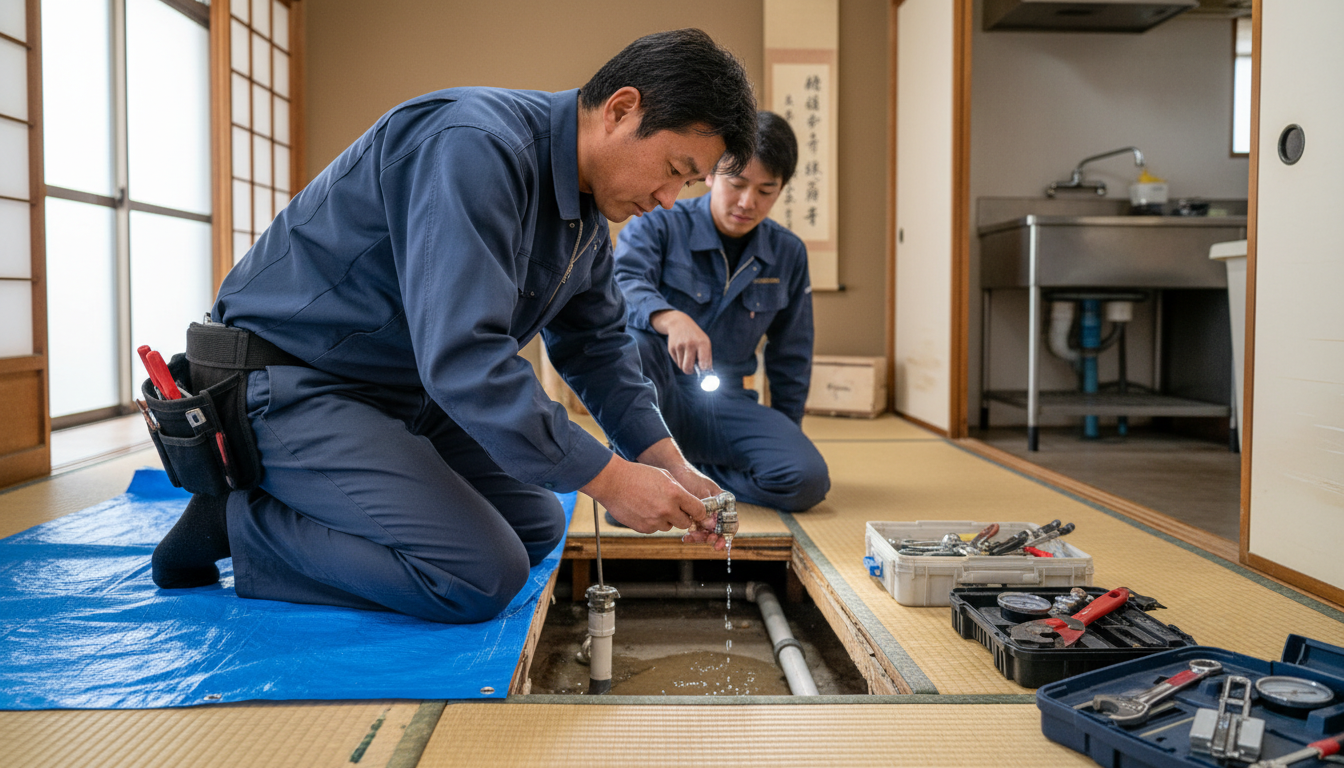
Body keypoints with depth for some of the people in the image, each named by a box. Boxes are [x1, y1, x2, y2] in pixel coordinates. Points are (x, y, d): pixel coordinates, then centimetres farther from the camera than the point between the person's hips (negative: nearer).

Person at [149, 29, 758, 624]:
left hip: (405, 393, 10)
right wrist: (608, 478, -29)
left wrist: (666, 461, 0)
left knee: (537, 528, 13)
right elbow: (461, 356, -35)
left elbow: (596, 345, 14)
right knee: (482, 577, -20)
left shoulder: (588, 214, 4)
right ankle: (238, 523, -6)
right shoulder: (475, 146, -28)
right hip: (292, 386, -10)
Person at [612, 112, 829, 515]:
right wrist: (669, 317, -47)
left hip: (724, 403, 3)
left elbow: (791, 357, 16)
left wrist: (787, 432, 19)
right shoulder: (659, 225, -6)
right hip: (652, 392, -3)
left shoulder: (788, 254, 6)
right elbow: (621, 283, -27)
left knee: (807, 480, -22)